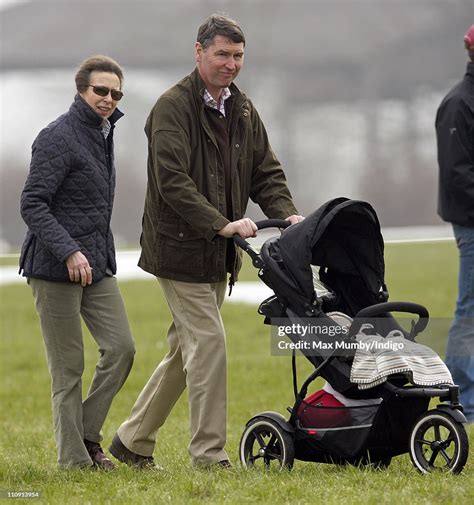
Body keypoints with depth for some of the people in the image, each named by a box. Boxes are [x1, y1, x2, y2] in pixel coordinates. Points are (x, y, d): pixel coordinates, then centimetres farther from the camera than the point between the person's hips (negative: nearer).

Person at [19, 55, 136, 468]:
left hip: (97, 265, 8)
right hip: (56, 269, -8)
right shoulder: (58, 138, -13)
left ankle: (88, 436, 16)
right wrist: (69, 252, -26)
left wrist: (102, 256, 16)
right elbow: (32, 205, -18)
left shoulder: (103, 133, 14)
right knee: (68, 368, -2)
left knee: (121, 348, 2)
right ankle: (74, 459, 5)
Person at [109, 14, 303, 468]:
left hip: (217, 252, 8)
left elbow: (265, 171, 14)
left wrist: (286, 214, -5)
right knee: (208, 343, -12)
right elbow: (172, 181, -23)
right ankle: (209, 456, -6)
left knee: (186, 350, 13)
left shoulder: (242, 110, 11)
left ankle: (133, 441, 26)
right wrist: (222, 224, -29)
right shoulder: (173, 107, -14)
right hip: (179, 248, -8)